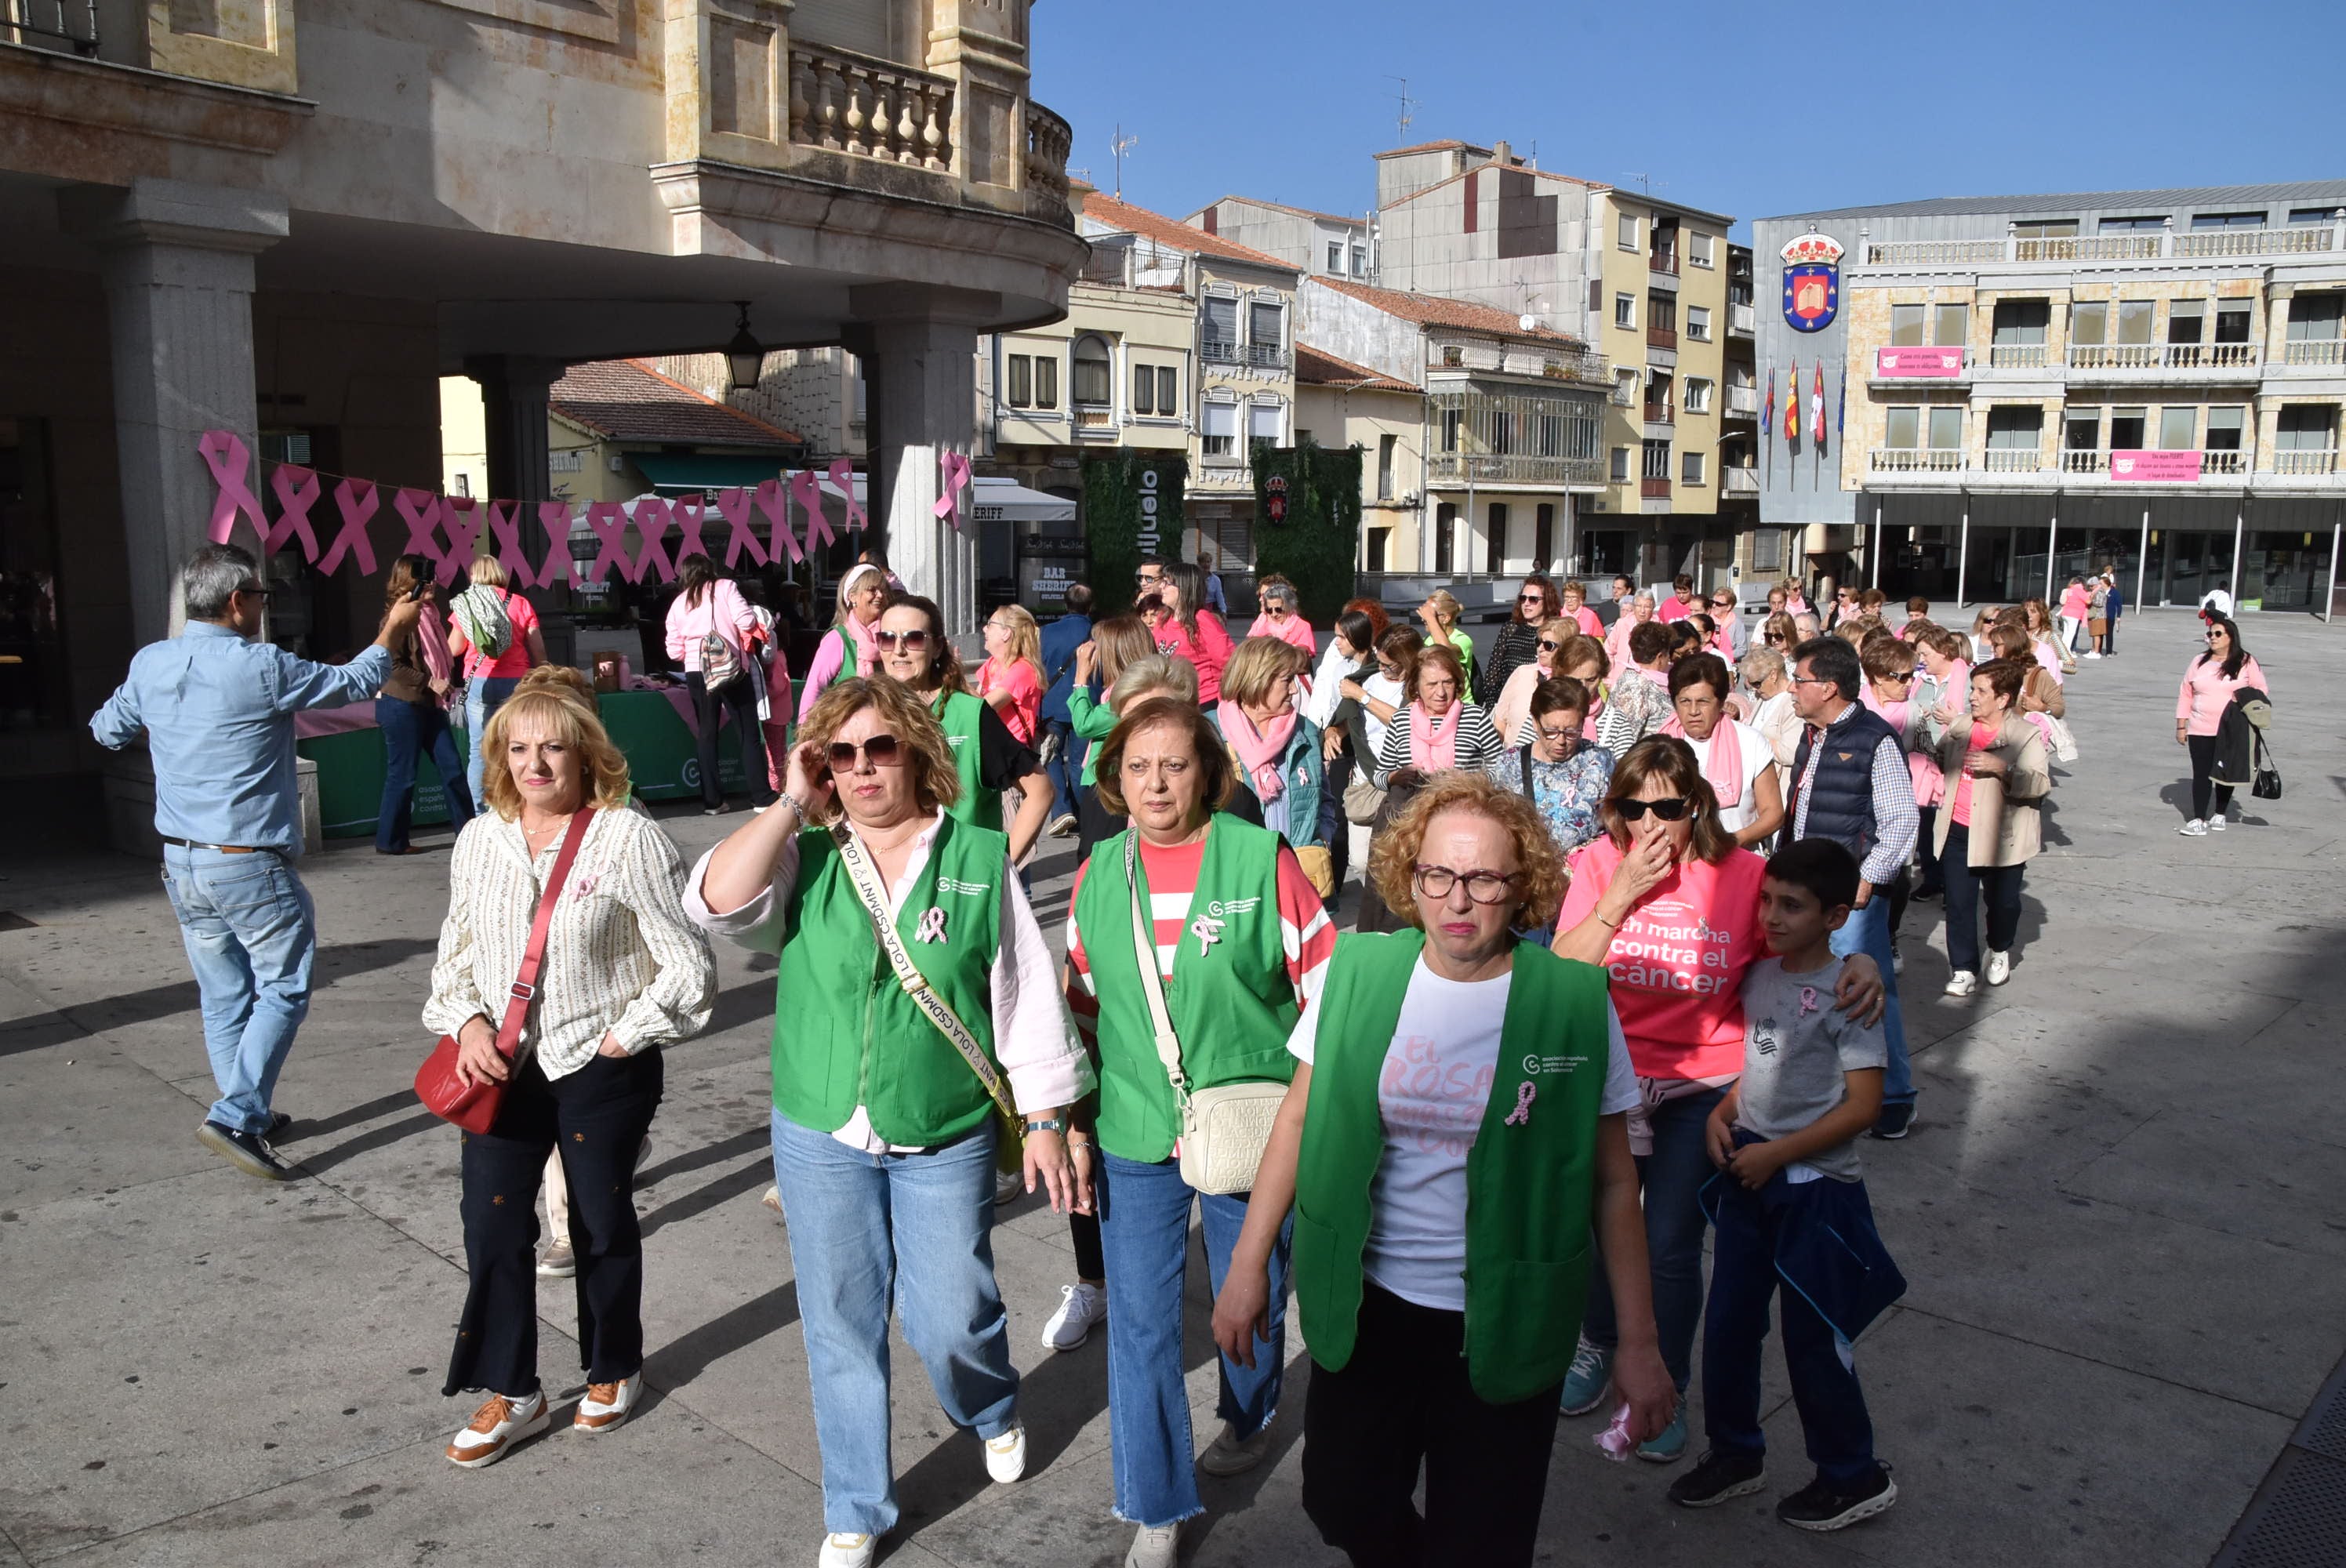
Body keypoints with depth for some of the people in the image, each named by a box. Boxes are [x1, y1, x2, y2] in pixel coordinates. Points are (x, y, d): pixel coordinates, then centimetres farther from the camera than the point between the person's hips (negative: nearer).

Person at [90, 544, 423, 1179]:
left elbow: (107, 731, 20)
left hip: (181, 863, 7)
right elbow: (354, 683, -1)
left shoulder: (149, 664, 3)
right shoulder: (261, 667, -16)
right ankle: (234, 1116, -7)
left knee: (223, 996, 15)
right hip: (249, 865, -7)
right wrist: (394, 628, 15)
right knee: (283, 987, 3)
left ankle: (252, 1117, 25)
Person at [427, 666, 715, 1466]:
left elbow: (688, 966, -12)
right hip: (503, 1069, 4)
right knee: (492, 1226, 3)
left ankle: (613, 1371, 37)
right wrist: (467, 1021, -5)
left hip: (601, 1069, -4)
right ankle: (510, 1392, 24)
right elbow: (456, 952, 12)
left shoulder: (629, 840, -14)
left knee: (602, 1223, 12)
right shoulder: (480, 840, 2)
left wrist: (625, 1036, -12)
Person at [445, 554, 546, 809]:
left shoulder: (465, 604, 5)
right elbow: (538, 651, 2)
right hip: (516, 682, 0)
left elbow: (454, 649, 11)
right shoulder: (521, 604, 5)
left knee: (478, 752, 4)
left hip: (480, 682, 0)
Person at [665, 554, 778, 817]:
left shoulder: (678, 604, 12)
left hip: (696, 674, 3)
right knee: (749, 735, 2)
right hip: (732, 669, -3)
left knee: (707, 735, 10)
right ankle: (763, 797, 0)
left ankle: (712, 801, 8)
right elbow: (746, 620, -10)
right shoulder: (725, 587, 2)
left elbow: (674, 651, 8)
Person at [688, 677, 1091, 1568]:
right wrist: (791, 804, -15)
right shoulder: (803, 860, -1)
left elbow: (1026, 997, -2)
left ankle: (994, 1414, 42)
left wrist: (1043, 1121, -3)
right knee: (841, 1327, 11)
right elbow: (716, 904, -20)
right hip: (821, 1138, 2)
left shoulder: (978, 859, -5)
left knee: (949, 1319, 5)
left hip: (946, 1142, -1)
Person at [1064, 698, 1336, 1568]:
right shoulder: (1099, 874, 0)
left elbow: (1327, 989, -6)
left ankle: (1248, 1419, 49)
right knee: (1140, 1323, 4)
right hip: (1135, 1137, 2)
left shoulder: (1262, 860, -11)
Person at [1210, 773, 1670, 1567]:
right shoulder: (1357, 972, -6)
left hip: (1504, 1326, -2)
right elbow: (1298, 1117, 3)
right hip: (1363, 1307, 2)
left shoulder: (1575, 1002, -11)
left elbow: (1611, 1180, -3)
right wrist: (1249, 1262, 3)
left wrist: (1638, 1340, -1)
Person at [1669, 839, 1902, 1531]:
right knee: (1728, 1320, 13)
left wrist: (1776, 1154, -17)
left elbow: (1862, 1105, -17)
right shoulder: (1759, 975, 4)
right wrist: (1722, 1111, -2)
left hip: (1814, 1184, -6)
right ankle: (1736, 1452, 33)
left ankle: (1854, 1477, 27)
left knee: (1812, 1338, 6)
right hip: (1747, 1170, 6)